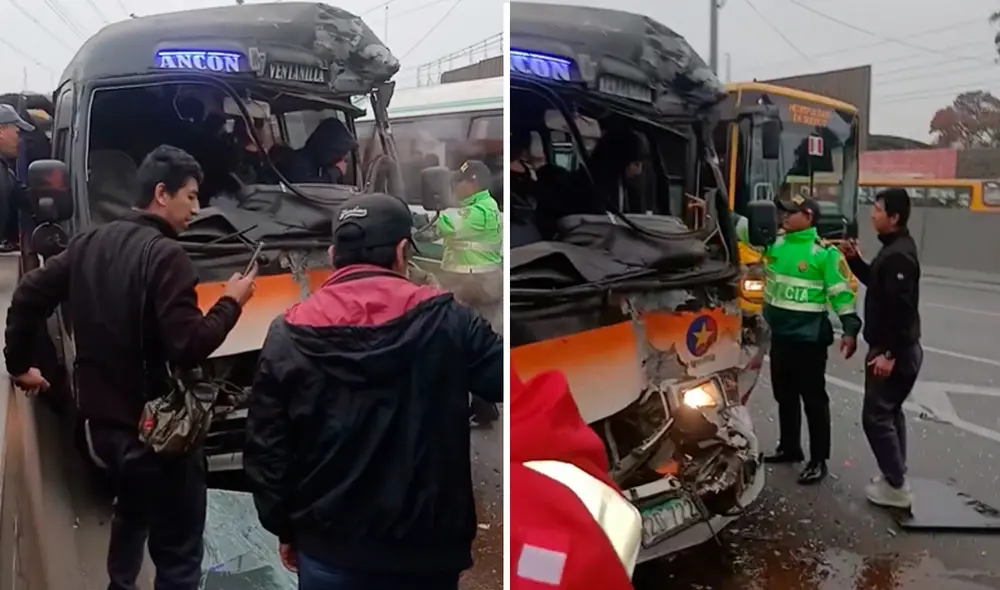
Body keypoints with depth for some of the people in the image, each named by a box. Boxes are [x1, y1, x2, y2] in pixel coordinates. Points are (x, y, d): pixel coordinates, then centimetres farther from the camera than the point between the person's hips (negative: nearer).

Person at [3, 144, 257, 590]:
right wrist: (231, 303, -11)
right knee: (178, 553, 2)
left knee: (131, 511, 33)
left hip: (101, 419, 9)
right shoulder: (164, 255, -19)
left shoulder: (90, 242, 5)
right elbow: (188, 347, -25)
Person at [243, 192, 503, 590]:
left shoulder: (288, 335, -4)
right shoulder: (447, 322, -12)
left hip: (329, 549, 2)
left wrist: (284, 527, 11)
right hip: (424, 550, -1)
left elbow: (265, 449, -1)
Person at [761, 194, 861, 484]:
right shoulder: (775, 242, 6)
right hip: (779, 336, 7)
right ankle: (789, 447, 35)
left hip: (808, 338, -7)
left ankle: (818, 461, 13)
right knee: (784, 395, 19)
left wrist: (850, 329, -18)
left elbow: (841, 291, -13)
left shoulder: (824, 252, -13)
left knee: (813, 399, 2)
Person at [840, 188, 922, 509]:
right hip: (897, 349, 11)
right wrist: (855, 259, 10)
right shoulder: (894, 249, 11)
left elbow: (901, 307, -27)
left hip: (895, 352, -11)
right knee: (890, 412, 18)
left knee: (876, 416, -4)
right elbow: (877, 283, 23)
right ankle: (895, 476, 28)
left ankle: (896, 487, 3)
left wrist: (888, 354, -27)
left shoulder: (899, 255, -22)